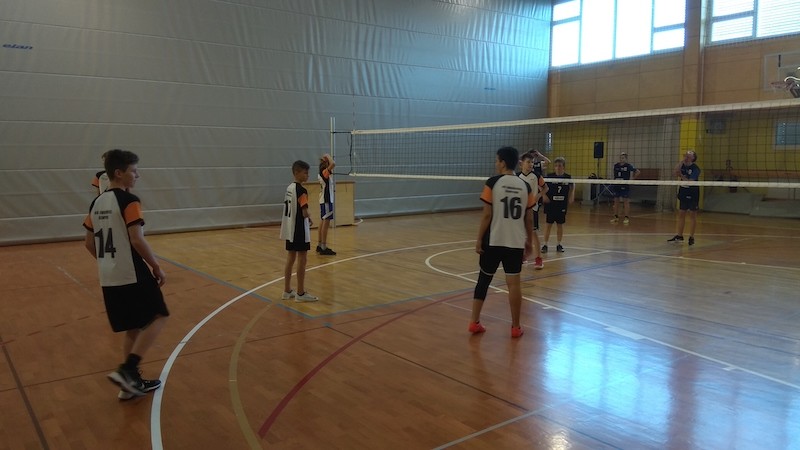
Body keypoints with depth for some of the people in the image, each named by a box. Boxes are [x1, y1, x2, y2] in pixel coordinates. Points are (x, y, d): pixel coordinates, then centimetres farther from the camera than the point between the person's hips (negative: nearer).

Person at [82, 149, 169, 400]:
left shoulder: (97, 203, 11)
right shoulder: (128, 201, -13)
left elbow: (90, 244, 15)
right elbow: (137, 240, -20)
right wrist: (157, 267, -10)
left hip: (109, 279, 8)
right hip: (133, 275, -8)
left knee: (132, 329, 16)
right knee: (157, 318, 3)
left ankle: (132, 382, 21)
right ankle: (127, 371, -8)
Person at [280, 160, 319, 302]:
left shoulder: (289, 188, 10)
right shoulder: (301, 190, -17)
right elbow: (305, 213, -22)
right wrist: (310, 218, -1)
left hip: (289, 229, 9)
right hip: (299, 229, -9)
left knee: (291, 258, 13)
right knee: (302, 259, -2)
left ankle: (287, 291, 20)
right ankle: (300, 293, 3)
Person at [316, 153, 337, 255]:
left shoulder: (322, 173, 9)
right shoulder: (325, 172, -17)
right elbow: (333, 164, -32)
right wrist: (328, 156, -18)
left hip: (324, 201, 10)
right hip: (326, 201, -10)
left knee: (323, 223, 14)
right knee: (326, 223, -8)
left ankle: (320, 246, 21)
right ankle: (324, 248, -7)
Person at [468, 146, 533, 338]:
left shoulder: (492, 183, -7)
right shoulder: (525, 186, 3)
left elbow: (487, 215, -9)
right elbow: (528, 218, 7)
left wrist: (479, 239, -2)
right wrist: (529, 241, 18)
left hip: (493, 241, -2)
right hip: (516, 242, 2)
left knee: (484, 279, 11)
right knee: (514, 283, 5)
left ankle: (474, 322, 16)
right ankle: (516, 327, 12)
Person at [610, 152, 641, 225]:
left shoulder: (629, 166, -5)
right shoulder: (616, 166, 8)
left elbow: (638, 172, -2)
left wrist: (632, 177, -4)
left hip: (625, 186, -5)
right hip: (616, 185, 5)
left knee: (626, 202, -2)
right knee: (616, 201, 8)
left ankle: (627, 218, 2)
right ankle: (616, 217, 16)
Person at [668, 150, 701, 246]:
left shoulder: (695, 168, -14)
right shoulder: (682, 165, 3)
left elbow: (689, 182, -22)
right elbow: (676, 172, -16)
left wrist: (681, 175, -25)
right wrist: (682, 160, -18)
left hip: (692, 194, -6)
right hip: (683, 193, 6)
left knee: (692, 215, 3)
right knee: (681, 214, 8)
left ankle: (691, 237, 8)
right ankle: (679, 236, 13)